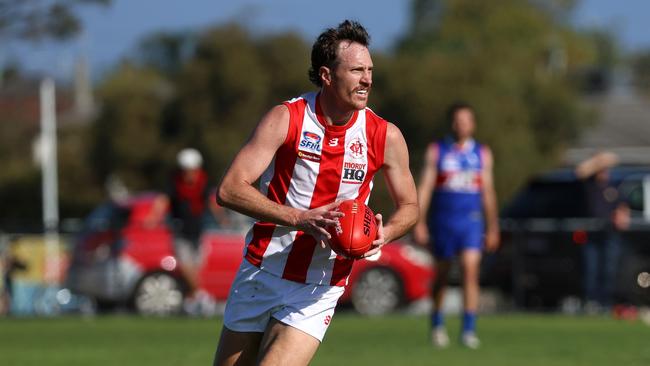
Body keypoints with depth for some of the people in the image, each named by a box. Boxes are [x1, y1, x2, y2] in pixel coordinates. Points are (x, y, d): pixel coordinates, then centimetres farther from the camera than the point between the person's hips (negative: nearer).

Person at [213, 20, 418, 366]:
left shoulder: (385, 137, -6)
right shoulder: (285, 118, -11)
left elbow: (409, 206, 9)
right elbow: (229, 189, -17)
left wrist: (383, 234, -15)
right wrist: (299, 218, -29)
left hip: (318, 287, -1)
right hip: (261, 270, 1)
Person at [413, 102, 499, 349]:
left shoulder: (482, 154, 9)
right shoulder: (436, 151, 3)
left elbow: (487, 192, 15)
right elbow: (424, 187, 0)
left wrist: (492, 228, 15)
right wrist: (419, 224, -7)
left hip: (471, 221, 0)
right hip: (442, 221, 0)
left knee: (470, 269, -15)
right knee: (442, 274, 9)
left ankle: (469, 330, -16)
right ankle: (437, 324, 30)